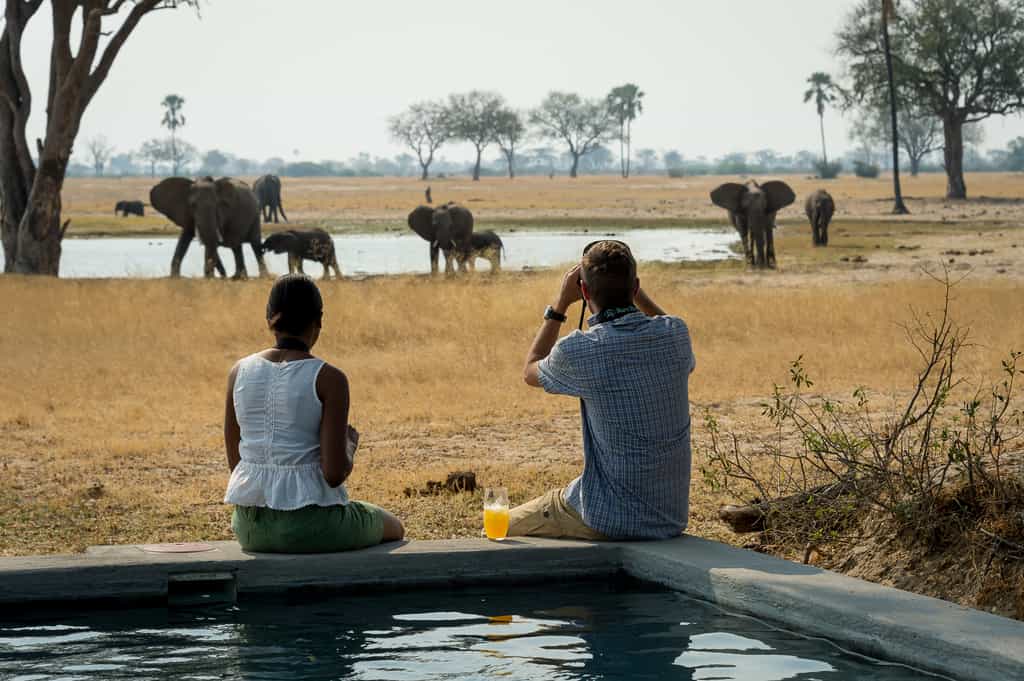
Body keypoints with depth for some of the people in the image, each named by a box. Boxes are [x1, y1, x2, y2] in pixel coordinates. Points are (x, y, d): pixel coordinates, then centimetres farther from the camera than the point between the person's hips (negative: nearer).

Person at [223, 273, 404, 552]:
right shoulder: (329, 378, -13)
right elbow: (335, 473, -16)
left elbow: (235, 461, 8)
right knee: (393, 528, 29)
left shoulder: (239, 372, 1)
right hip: (311, 524, -5)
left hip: (250, 527, 5)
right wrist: (350, 445, 5)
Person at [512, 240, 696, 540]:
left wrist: (560, 303, 11)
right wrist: (636, 294, 19)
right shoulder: (675, 334, -5)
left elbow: (531, 371, 8)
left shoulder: (578, 350, -19)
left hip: (609, 520, -6)